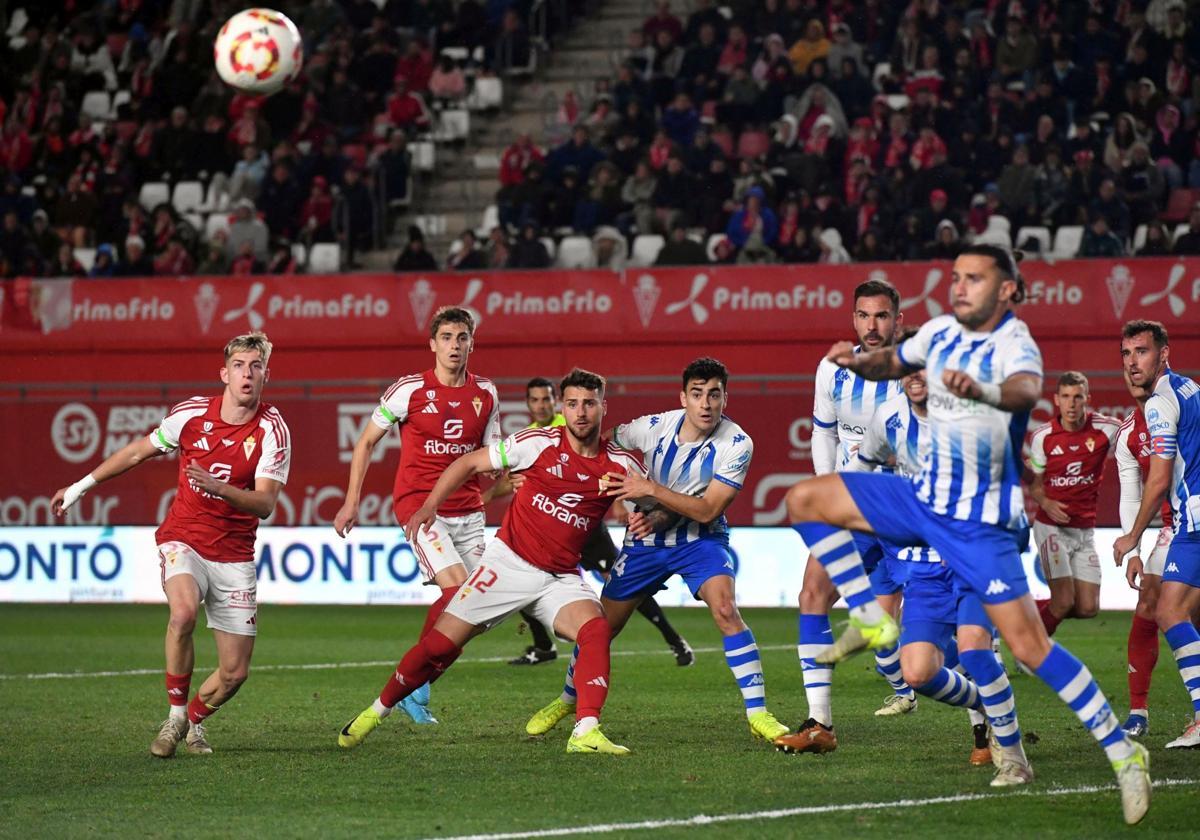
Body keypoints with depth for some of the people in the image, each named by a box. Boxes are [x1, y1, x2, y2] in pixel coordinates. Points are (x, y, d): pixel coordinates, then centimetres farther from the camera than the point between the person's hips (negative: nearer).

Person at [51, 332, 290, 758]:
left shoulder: (273, 430, -10)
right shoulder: (193, 413, -5)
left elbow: (265, 504, -18)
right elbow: (138, 451, 12)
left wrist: (218, 487, -36)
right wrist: (81, 486, 19)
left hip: (234, 557, 1)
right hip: (182, 539, -1)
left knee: (234, 673, 0)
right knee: (183, 613, -33)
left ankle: (194, 720, 33)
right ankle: (175, 718, -15)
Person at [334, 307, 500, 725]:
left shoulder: (485, 394, 7)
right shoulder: (410, 390, -6)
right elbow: (367, 442, 4)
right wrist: (351, 501, 1)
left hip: (468, 510, 5)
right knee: (457, 588, -21)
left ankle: (414, 689, 14)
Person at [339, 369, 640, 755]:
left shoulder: (620, 464, -3)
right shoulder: (539, 443, -8)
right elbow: (469, 463, 1)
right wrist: (429, 505, -7)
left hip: (561, 576, 2)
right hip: (509, 561, -1)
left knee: (595, 628, -28)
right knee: (441, 643, -3)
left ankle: (586, 733, -30)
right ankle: (377, 711, 18)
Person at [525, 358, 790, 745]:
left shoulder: (736, 444, -21)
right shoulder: (655, 427, -16)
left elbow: (708, 510, -24)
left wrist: (652, 490, -30)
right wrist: (635, 507, -6)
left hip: (700, 538, -2)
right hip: (647, 537, 2)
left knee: (725, 608, -28)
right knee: (602, 624, 7)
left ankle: (758, 713, -23)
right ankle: (567, 699, 34)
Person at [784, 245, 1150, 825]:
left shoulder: (1014, 343, -20)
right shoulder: (941, 331, 2)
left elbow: (1027, 390, -44)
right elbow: (894, 362, 23)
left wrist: (984, 391, -66)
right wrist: (858, 362, 0)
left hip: (981, 521, -7)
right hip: (926, 496, 7)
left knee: (1028, 647, -14)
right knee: (805, 501, 1)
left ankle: (1122, 752, -3)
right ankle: (871, 620, 8)